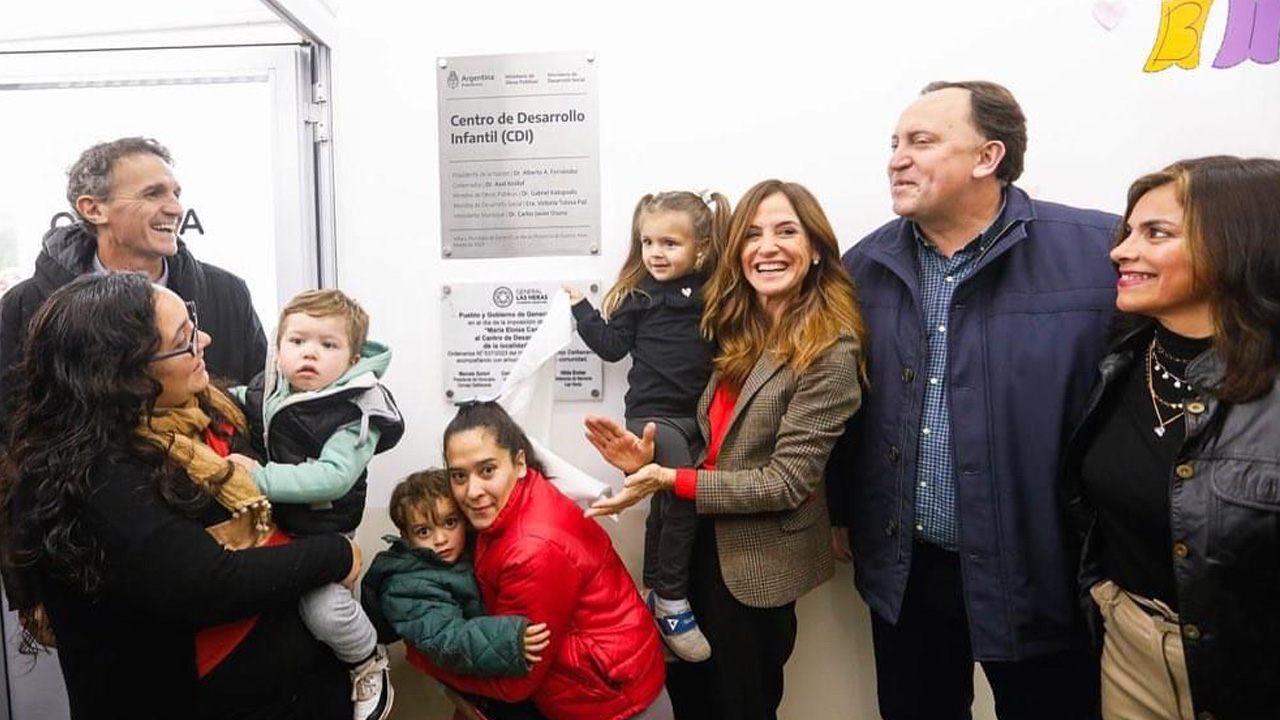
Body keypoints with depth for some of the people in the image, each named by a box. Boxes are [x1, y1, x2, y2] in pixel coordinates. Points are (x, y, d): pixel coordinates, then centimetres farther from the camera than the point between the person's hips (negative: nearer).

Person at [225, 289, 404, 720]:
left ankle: (369, 663, 13)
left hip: (322, 529, -7)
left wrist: (262, 478, -33)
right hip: (267, 520, 7)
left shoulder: (356, 411, -19)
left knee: (323, 609, -19)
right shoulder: (263, 389, -1)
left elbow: (333, 477, -30)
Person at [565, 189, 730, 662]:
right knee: (683, 495, -22)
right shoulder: (637, 296, 2)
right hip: (652, 413, -3)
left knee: (666, 507, 14)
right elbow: (612, 346, 3)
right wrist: (581, 308, 1)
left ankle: (656, 595, 29)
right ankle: (672, 601, -8)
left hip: (700, 415, 3)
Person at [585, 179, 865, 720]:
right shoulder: (737, 330, 3)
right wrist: (651, 459, -12)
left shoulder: (829, 354, -20)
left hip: (757, 563, -7)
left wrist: (670, 480, -22)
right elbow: (719, 445, 6)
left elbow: (785, 483, -21)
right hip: (702, 542, 7)